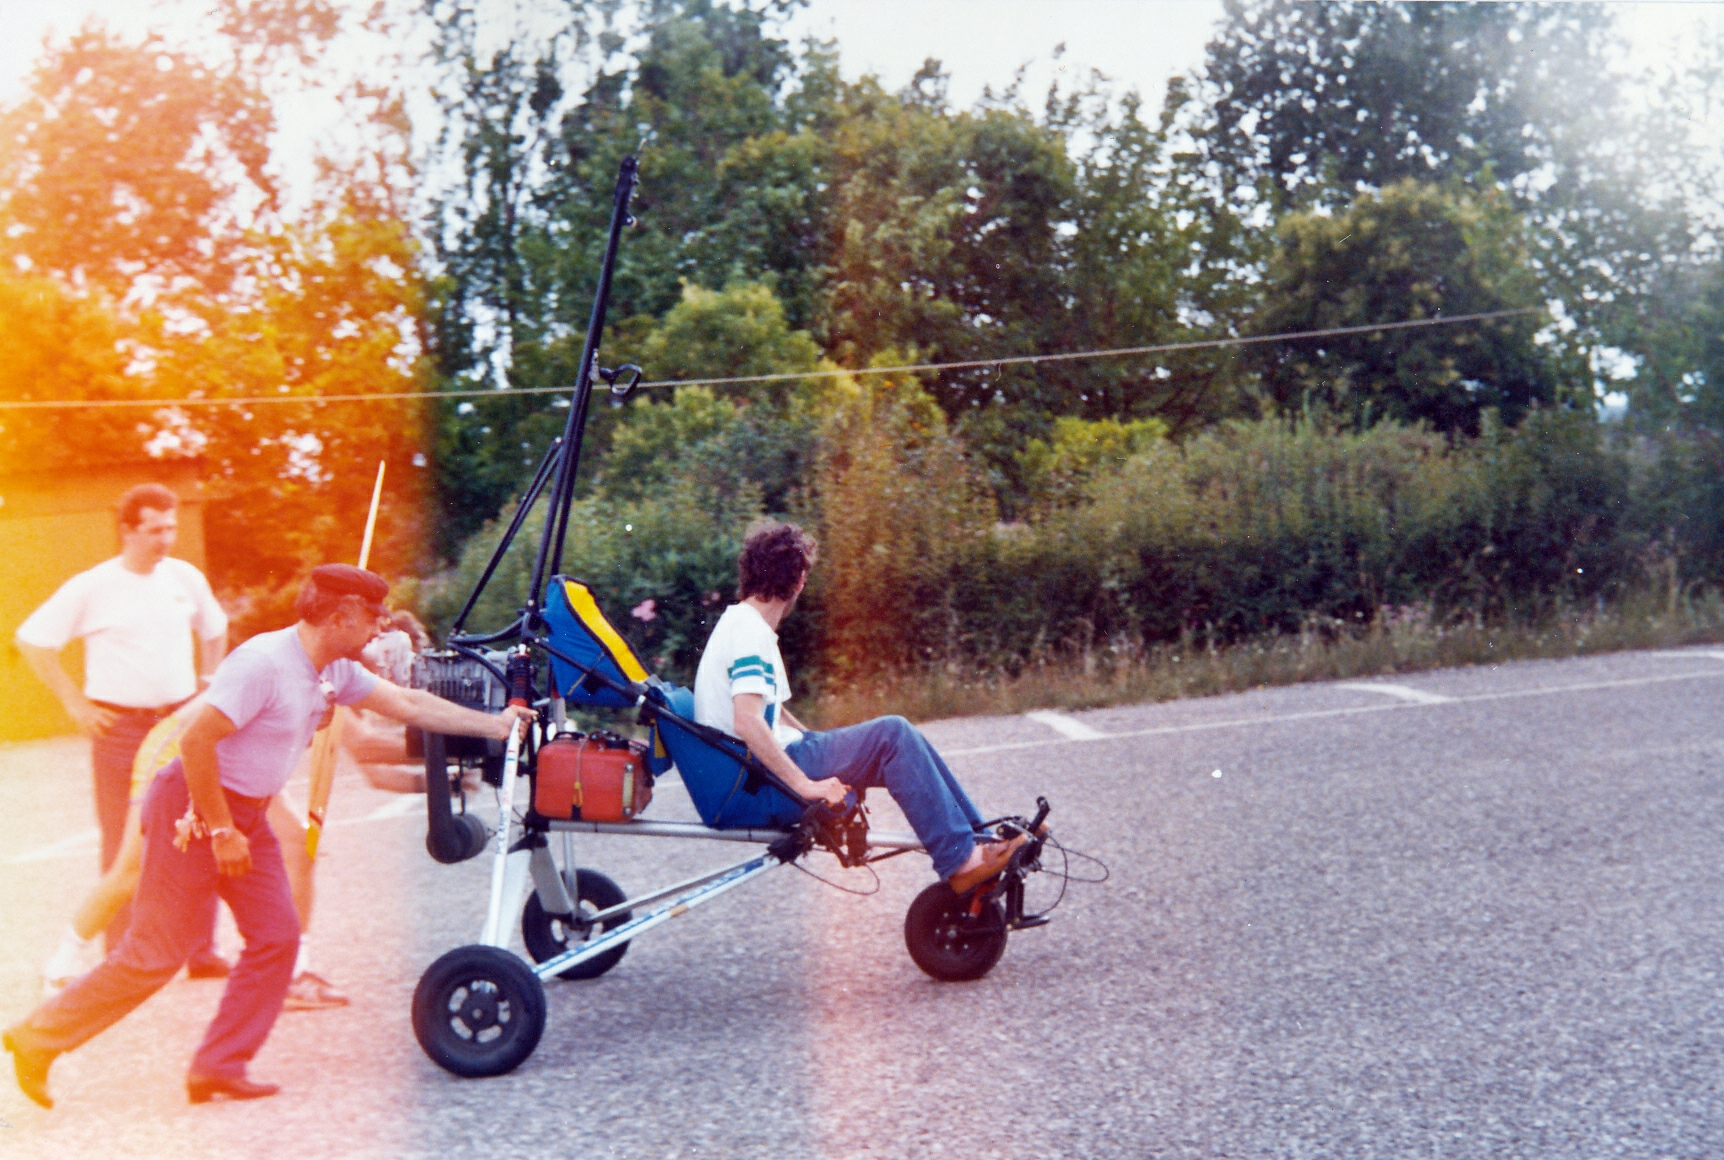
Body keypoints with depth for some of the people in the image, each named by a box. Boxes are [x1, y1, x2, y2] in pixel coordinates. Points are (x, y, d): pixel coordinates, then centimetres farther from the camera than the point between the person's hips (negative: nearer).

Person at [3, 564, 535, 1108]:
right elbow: (196, 741, -26)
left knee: (276, 936, 1)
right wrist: (221, 831, -21)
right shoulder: (264, 663, -24)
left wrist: (494, 724, 10)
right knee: (155, 955, -4)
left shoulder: (336, 671, 4)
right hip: (192, 807, -9)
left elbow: (410, 704, 11)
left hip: (246, 813, 9)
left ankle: (219, 1067, 8)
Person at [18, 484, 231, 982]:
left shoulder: (186, 578, 4)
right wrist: (75, 703, -3)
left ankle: (202, 951, 14)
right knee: (124, 845, 3)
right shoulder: (92, 587, -6)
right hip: (119, 726, -3)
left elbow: (214, 632, 22)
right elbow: (32, 640, 0)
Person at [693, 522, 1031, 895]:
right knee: (893, 734, -18)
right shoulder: (749, 633, -17)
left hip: (766, 764, 10)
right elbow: (747, 723, -30)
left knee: (898, 739, 6)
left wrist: (818, 742, 17)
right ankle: (960, 861, -17)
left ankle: (979, 839, 4)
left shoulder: (741, 623, 16)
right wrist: (805, 784, -30)